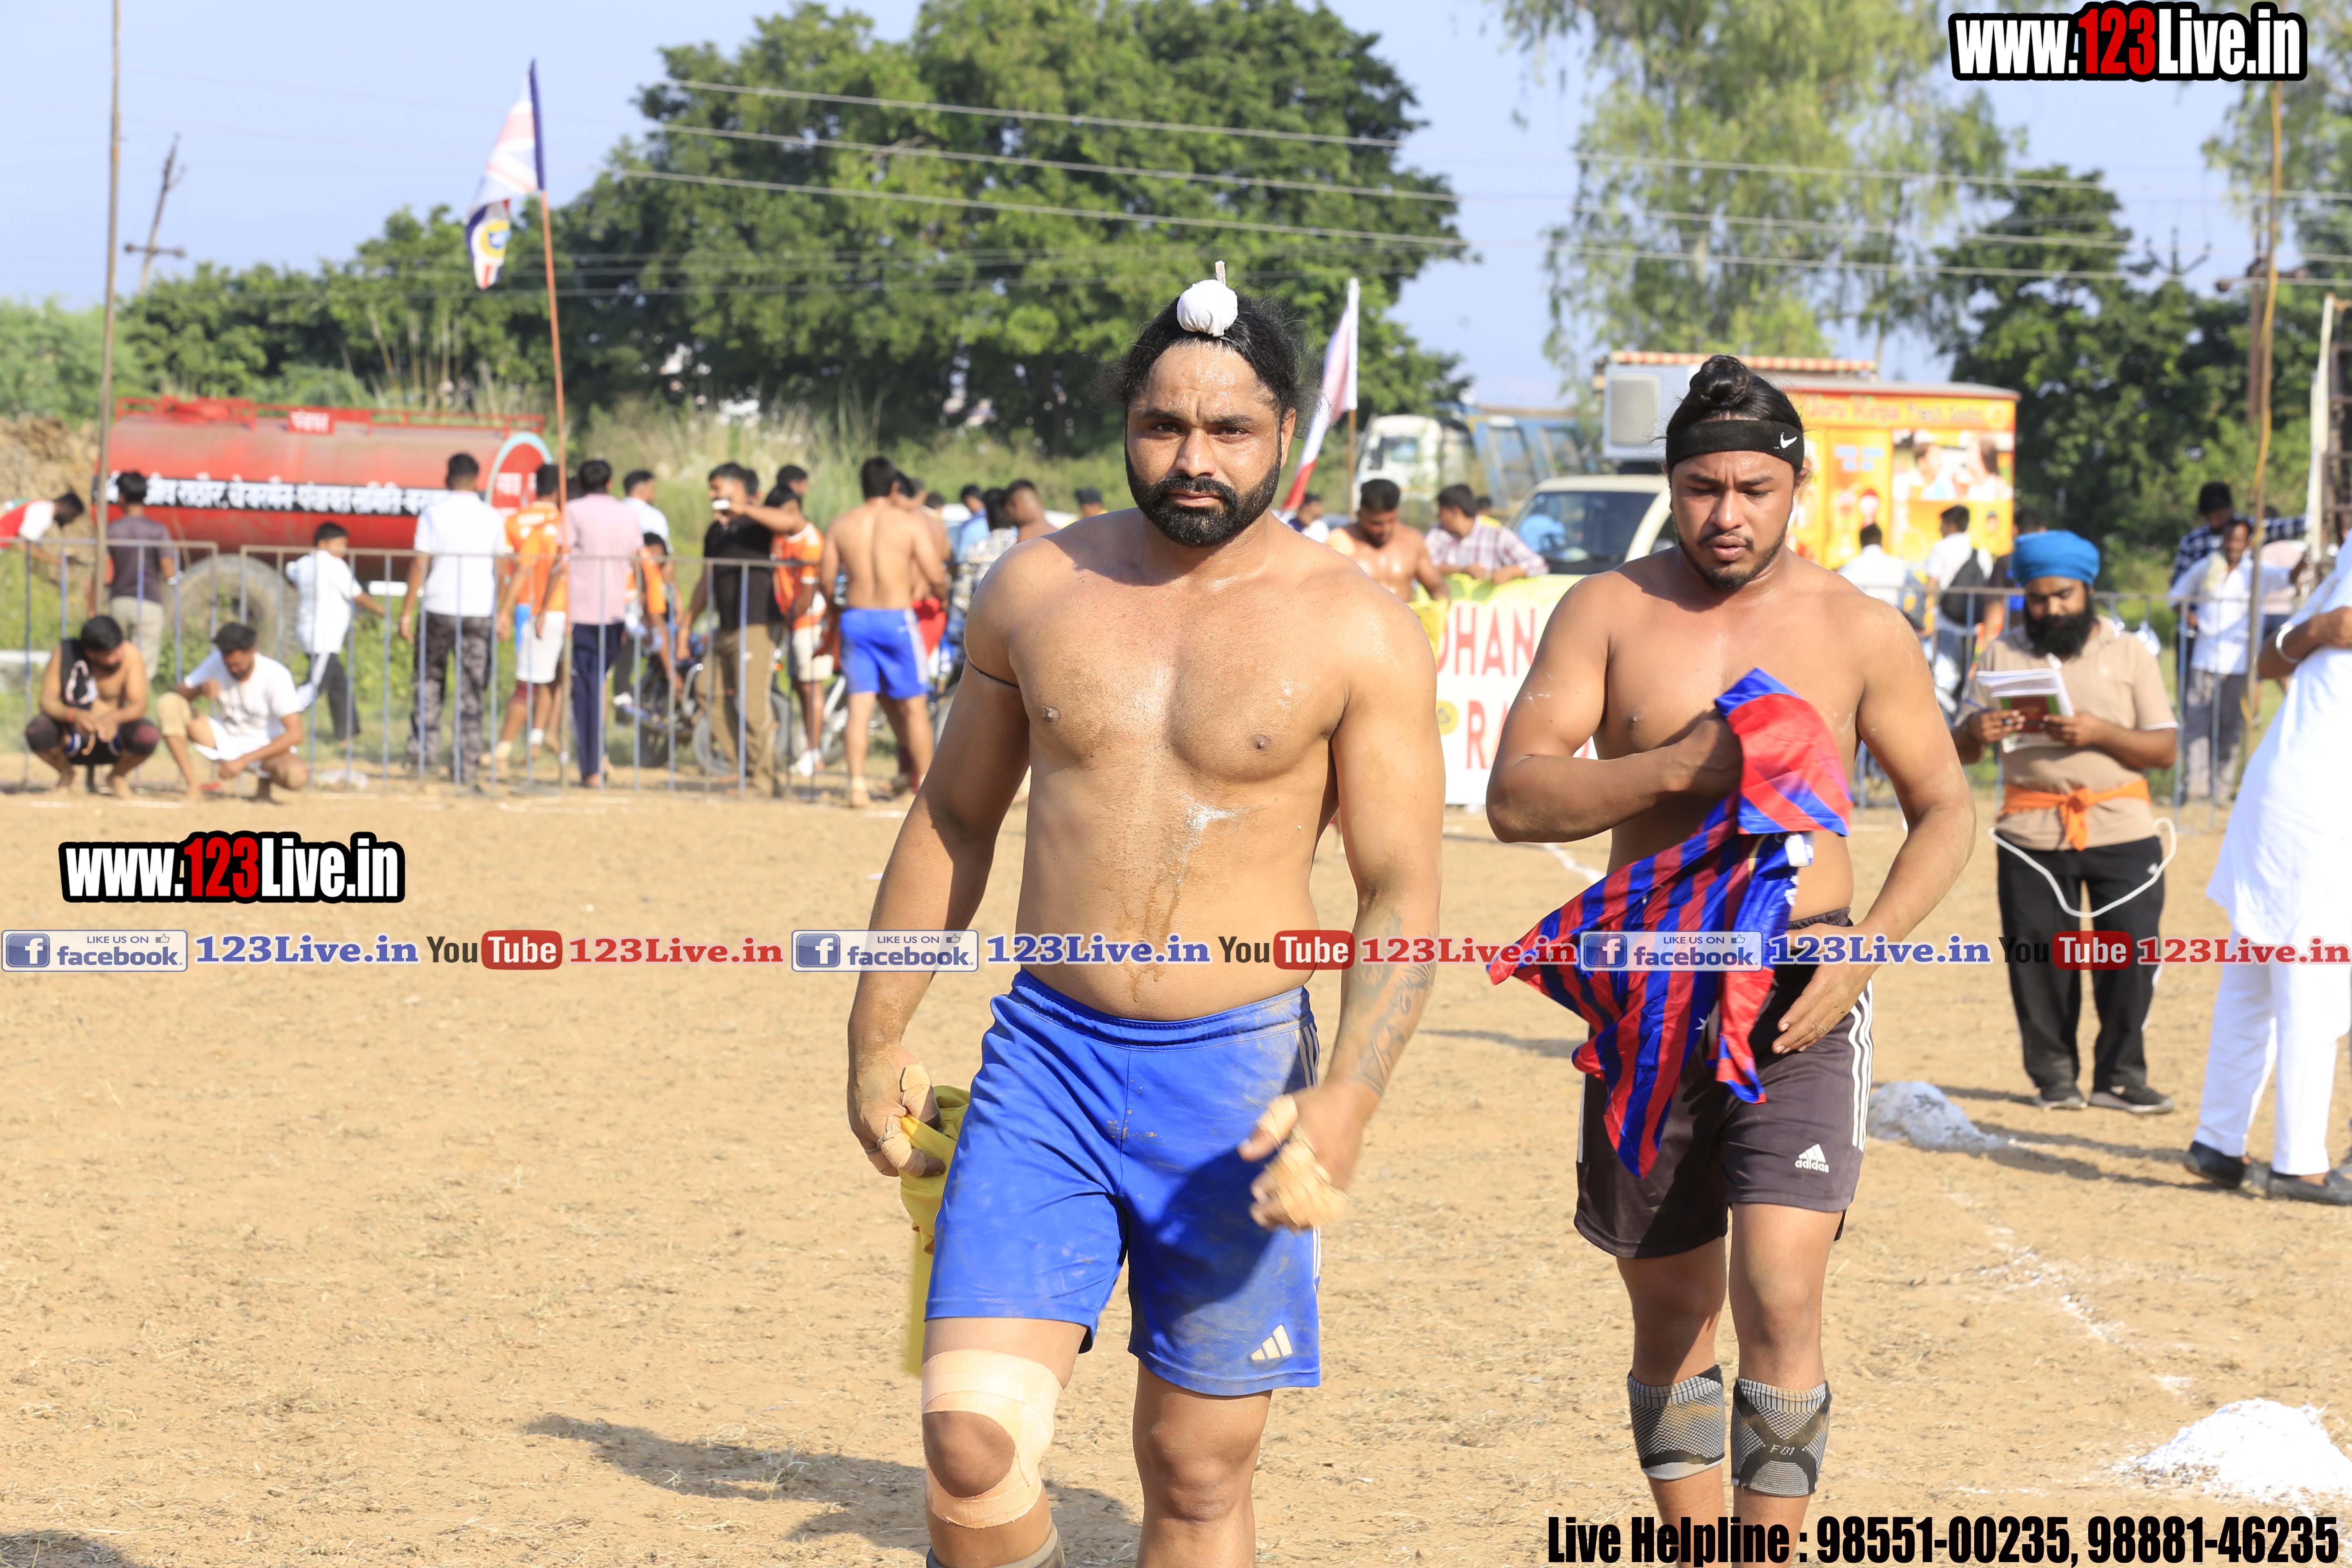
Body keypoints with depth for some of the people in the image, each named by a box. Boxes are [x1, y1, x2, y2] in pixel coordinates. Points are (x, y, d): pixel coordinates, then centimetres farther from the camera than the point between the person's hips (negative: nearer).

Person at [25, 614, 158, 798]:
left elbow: (139, 706, -19)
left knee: (149, 736, -33)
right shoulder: (65, 653, -15)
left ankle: (118, 777, 4)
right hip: (71, 738, 0)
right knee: (36, 731, -33)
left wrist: (115, 717, -42)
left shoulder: (130, 656, -15)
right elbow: (47, 702, -17)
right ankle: (66, 774, 4)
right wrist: (74, 715, -39)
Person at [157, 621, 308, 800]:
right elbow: (174, 695, -8)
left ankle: (264, 783, -1)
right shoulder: (215, 663, -10)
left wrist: (243, 761, -32)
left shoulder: (276, 675, -22)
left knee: (297, 776, -39)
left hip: (265, 746, -3)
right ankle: (193, 785, -16)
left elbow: (294, 735, -27)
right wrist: (200, 689, -32)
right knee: (167, 704, -19)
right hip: (223, 741, 3)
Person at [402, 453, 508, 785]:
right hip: (480, 611, 1)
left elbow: (420, 565, -6)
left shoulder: (433, 514, -2)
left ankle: (422, 748, 7)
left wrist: (407, 612, -3)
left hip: (440, 608, -1)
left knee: (429, 679, 16)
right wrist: (502, 612, 17)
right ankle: (466, 765, 2)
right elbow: (501, 567, 8)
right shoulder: (492, 518, 5)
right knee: (471, 690, 4)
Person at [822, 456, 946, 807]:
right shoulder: (911, 523, -5)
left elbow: (826, 578, 4)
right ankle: (925, 783, 12)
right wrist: (938, 592, 15)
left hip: (855, 617, 3)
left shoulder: (840, 525, 4)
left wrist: (836, 610, 24)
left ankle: (857, 785, -1)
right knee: (914, 706, 8)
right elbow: (936, 577, -8)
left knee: (859, 705, 4)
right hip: (897, 617, -3)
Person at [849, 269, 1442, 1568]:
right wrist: (877, 1037, 16)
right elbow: (953, 821, 16)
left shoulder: (1356, 632, -4)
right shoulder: (1037, 588, 5)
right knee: (970, 1443, -12)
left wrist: (1347, 1099, -19)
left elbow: (1403, 899, -5)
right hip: (1043, 1066, 2)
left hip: (1237, 1076, -2)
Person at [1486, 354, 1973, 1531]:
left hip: (1801, 992, -2)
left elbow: (1945, 808, 8)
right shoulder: (1608, 612, 1)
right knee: (1670, 1313, 11)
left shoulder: (1859, 630, 1)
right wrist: (1676, 769, -22)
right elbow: (1515, 797, -8)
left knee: (1779, 1298, -17)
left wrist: (1869, 942, -9)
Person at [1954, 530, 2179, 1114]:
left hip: (2122, 831, -1)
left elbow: (2165, 749, 1)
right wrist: (1976, 733, -15)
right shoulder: (2002, 656, 10)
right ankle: (2053, 1076, 11)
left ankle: (2121, 1076, 6)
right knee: (2037, 960, -1)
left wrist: (2099, 733, -16)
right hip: (2031, 834, 1)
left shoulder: (2129, 654, 7)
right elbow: (1958, 752, 10)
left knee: (2130, 956, -6)